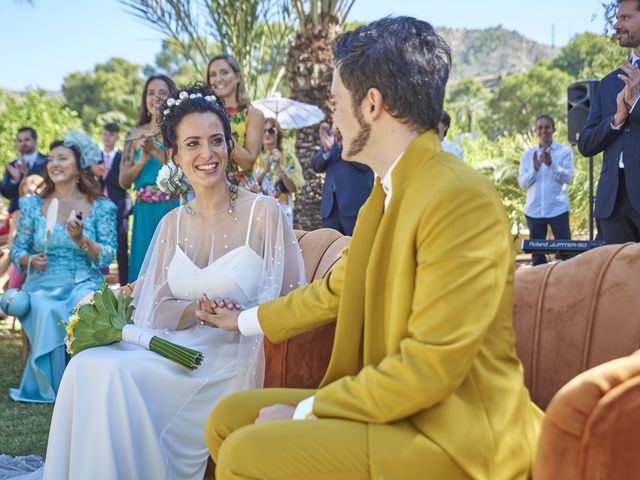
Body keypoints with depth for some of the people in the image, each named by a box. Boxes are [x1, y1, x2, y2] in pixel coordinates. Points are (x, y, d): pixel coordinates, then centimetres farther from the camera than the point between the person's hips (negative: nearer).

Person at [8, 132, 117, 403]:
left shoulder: (101, 207, 4)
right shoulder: (33, 205, 10)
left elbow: (108, 257, -2)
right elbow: (16, 251, 11)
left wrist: (81, 240, -18)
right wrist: (31, 261, -11)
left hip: (84, 284, -1)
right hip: (43, 284, 1)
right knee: (46, 311, -33)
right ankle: (50, 388, -14)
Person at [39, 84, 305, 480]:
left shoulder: (265, 212, -3)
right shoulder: (173, 224, 12)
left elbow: (291, 304, -2)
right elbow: (159, 308, 9)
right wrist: (198, 312, -12)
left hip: (234, 358, -5)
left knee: (116, 375, -27)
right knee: (90, 367, -23)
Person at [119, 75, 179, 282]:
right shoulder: (135, 134, 10)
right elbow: (123, 182, 7)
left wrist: (156, 152, -19)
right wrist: (143, 159, -9)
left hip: (172, 209, -3)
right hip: (145, 212, 3)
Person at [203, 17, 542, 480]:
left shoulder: (461, 198, -20)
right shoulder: (388, 193, 10)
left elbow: (430, 367, -23)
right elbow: (336, 289, 24)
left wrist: (305, 412, -15)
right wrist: (245, 320, 37)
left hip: (454, 437, -9)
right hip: (394, 403, 9)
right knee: (231, 417, 6)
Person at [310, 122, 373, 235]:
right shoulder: (329, 132, 16)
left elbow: (366, 163, -12)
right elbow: (317, 166, 10)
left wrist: (343, 142, -19)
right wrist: (326, 149, -9)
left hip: (356, 202, -5)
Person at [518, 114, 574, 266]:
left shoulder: (565, 151, 3)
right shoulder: (527, 155, 9)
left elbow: (568, 177, -7)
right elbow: (522, 184, 3)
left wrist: (551, 164, -20)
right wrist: (534, 169, -15)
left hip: (558, 209, -2)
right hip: (534, 210, 3)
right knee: (536, 251, 6)